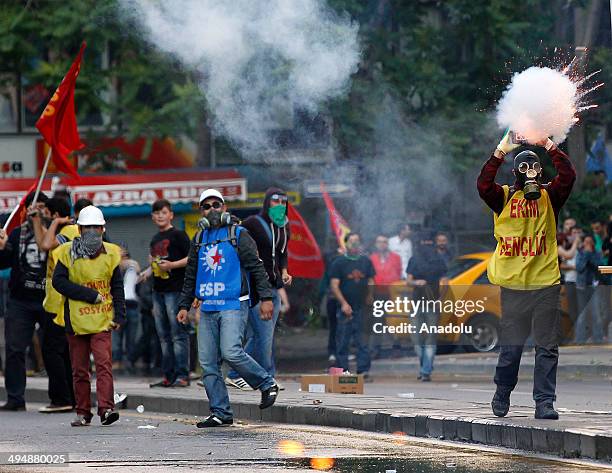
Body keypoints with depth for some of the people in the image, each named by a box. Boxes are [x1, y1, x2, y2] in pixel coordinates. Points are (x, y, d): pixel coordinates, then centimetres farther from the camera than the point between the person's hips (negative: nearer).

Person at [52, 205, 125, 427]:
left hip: (102, 321, 0)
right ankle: (83, 413, 15)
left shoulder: (110, 254, 6)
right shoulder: (68, 253, 1)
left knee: (104, 364, -14)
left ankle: (106, 408, -20)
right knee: (79, 369, 7)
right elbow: (58, 282, -8)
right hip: (76, 321, 0)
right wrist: (90, 295, -12)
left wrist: (119, 315, -1)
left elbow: (117, 287, 10)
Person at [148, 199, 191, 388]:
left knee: (179, 335, -9)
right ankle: (168, 376, 12)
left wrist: (172, 265, -20)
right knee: (164, 336, 9)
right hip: (158, 291, 8)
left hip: (175, 289, -8)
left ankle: (182, 375, -11)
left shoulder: (178, 235, -4)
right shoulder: (155, 240, 19)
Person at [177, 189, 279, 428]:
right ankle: (220, 412, 5)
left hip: (234, 305, -6)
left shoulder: (238, 235, 2)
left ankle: (267, 384, 0)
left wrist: (266, 297, -10)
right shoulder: (199, 240, 18)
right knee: (208, 363, 0)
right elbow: (191, 276, 25)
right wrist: (184, 305, 19)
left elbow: (256, 267, -2)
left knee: (231, 352, -21)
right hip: (207, 308, 6)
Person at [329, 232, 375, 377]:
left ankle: (363, 370, -2)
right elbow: (334, 285, -4)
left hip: (361, 307, 2)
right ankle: (342, 370, 6)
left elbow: (371, 282, 14)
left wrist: (370, 297, -1)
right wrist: (344, 303, -13)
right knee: (342, 341, 1)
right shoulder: (339, 263, 0)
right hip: (346, 309, -2)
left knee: (362, 342, -2)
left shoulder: (365, 261, 9)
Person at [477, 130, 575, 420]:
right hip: (513, 284, -1)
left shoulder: (549, 197, 8)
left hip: (546, 284, 1)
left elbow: (568, 177, -8)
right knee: (511, 346, 7)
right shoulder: (504, 197, 6)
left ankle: (544, 402, 1)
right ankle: (502, 394, 26)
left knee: (547, 346, -1)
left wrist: (550, 147, -12)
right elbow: (483, 185, -12)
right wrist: (501, 151, -16)